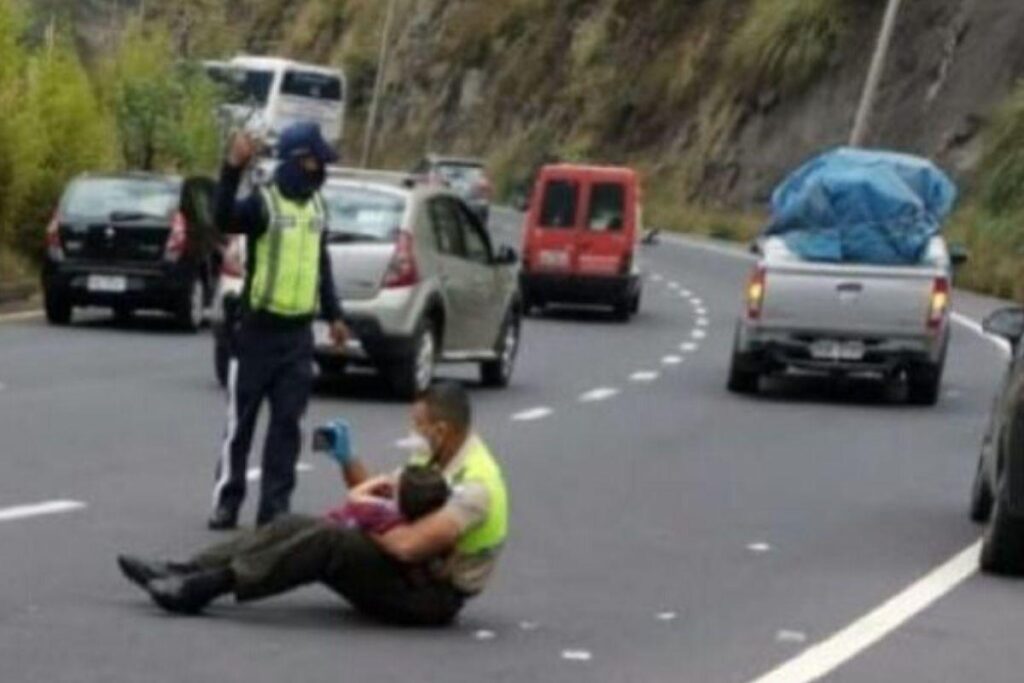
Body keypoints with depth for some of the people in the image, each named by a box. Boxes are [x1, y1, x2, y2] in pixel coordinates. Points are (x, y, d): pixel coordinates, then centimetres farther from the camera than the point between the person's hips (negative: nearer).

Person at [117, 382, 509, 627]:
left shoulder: (474, 484, -24)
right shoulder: (436, 459, 8)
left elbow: (410, 546, -33)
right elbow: (371, 492, 21)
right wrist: (346, 459, 2)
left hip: (432, 594, -10)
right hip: (408, 569, 10)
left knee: (328, 539, -28)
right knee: (294, 526, -3)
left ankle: (210, 586, -31)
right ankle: (185, 573, -11)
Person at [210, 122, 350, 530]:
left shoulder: (317, 205, 12)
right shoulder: (263, 202, -9)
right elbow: (224, 220, -30)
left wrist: (333, 314, 22)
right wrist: (233, 170, -42)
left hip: (298, 333, 5)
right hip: (259, 329, -5)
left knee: (287, 423, 3)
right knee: (241, 421, 1)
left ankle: (275, 507, 7)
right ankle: (225, 503, 8)